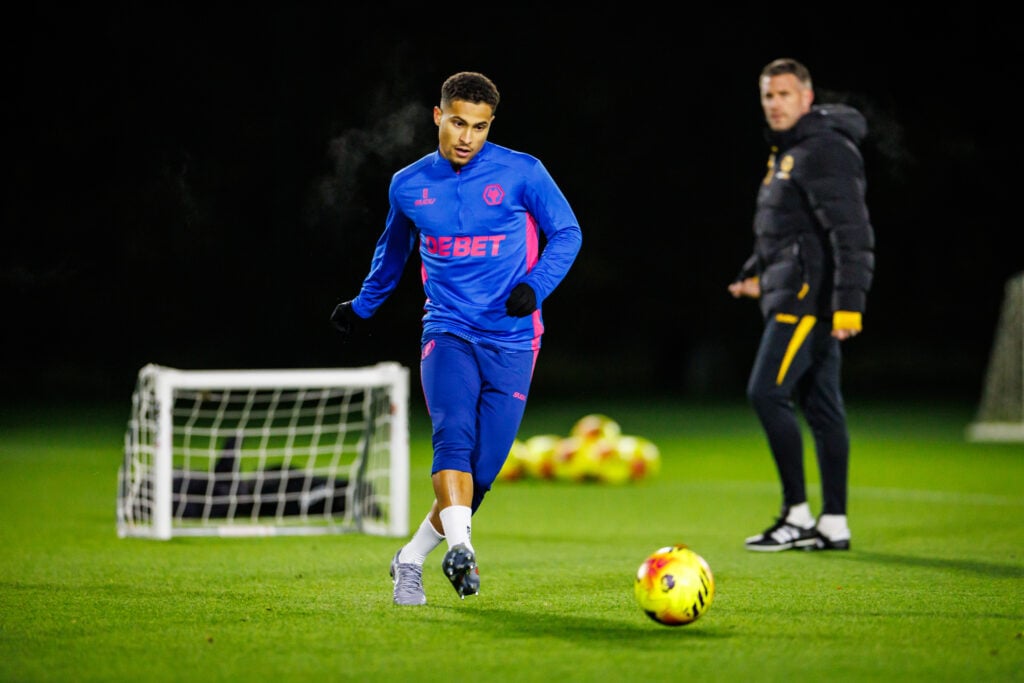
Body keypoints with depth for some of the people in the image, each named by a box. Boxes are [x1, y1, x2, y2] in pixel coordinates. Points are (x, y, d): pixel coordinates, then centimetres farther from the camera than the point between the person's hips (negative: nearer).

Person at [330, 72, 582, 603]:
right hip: (448, 333, 1)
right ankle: (460, 547, -39)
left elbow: (567, 233, 4)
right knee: (454, 435, -27)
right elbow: (393, 249, 26)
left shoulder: (521, 173, -2)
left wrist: (535, 286, -14)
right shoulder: (408, 185, 7)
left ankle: (411, 559, 15)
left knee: (482, 470, -4)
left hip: (511, 341, -1)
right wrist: (362, 306, 38)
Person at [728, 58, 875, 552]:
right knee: (819, 405, 9)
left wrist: (849, 302, -26)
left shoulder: (826, 151, -13)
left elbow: (852, 233, -21)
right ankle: (833, 524, 10)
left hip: (811, 294, -10)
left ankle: (798, 515, -8)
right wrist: (755, 272, 27)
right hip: (795, 296, 10)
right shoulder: (787, 152, 18)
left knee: (766, 392, -13)